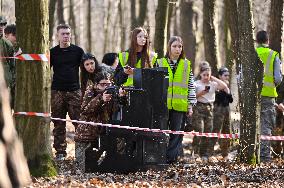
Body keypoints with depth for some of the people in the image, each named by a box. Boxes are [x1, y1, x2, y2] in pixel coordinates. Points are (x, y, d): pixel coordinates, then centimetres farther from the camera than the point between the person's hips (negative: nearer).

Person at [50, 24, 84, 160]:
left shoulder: (78, 51, 7)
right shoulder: (53, 52, 8)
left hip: (74, 91, -1)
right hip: (57, 92, 1)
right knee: (59, 124, 1)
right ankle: (60, 152, 7)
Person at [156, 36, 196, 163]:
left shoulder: (187, 65, 10)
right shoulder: (160, 63, 8)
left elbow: (191, 86, 11)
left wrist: (190, 105, 6)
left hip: (180, 105, 0)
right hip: (163, 104, 0)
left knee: (176, 132, -3)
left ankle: (171, 156, -1)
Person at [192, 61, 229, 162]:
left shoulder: (213, 84, 10)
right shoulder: (197, 84, 1)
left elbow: (224, 86, -3)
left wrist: (214, 79, 0)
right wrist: (201, 93, -17)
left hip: (209, 108, 4)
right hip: (199, 107, -4)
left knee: (208, 132, 3)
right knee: (199, 131, -14)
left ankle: (204, 155, 9)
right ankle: (195, 153, -11)